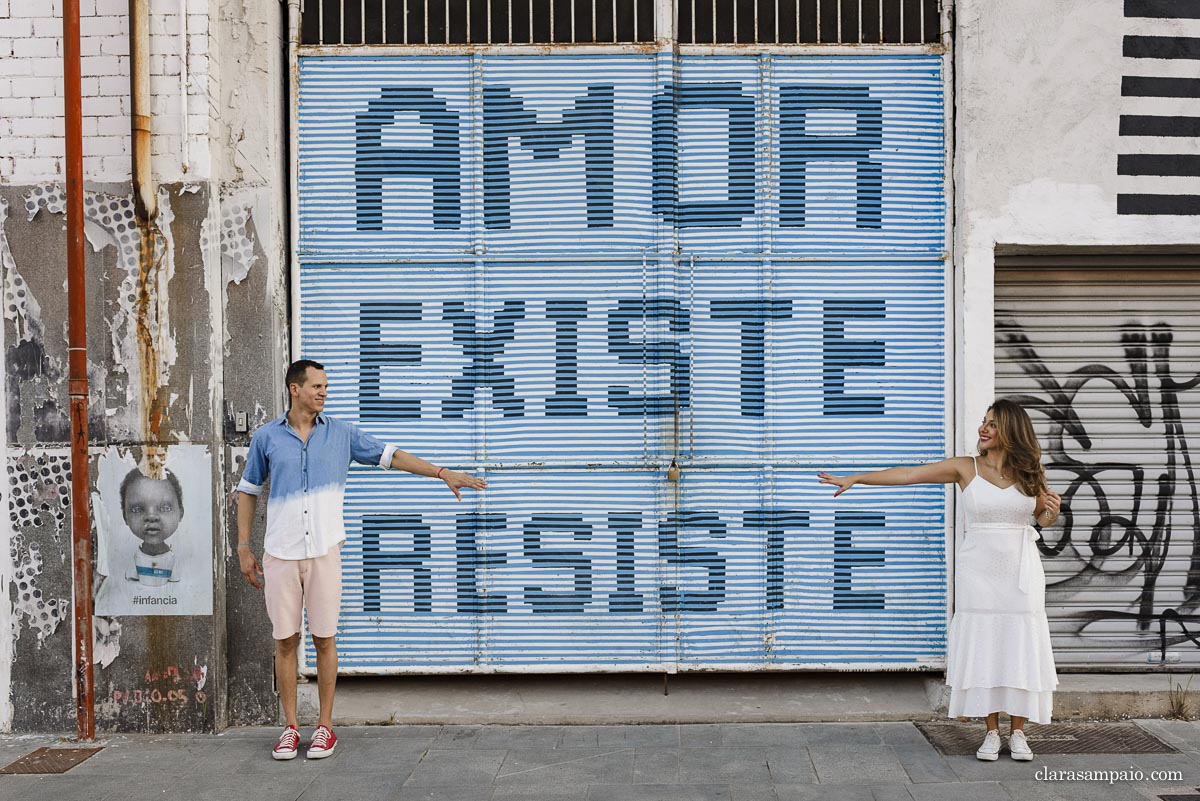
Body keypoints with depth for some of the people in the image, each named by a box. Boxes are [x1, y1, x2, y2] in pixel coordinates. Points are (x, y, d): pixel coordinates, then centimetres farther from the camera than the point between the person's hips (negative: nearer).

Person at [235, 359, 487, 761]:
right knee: (285, 640, 5)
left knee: (324, 639, 3)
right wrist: (243, 548, 7)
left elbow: (390, 455, 7)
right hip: (280, 554, 0)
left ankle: (325, 726, 14)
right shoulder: (266, 437, 4)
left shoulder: (341, 434, 5)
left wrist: (443, 473, 0)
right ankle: (290, 727, 16)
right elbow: (247, 491, 11)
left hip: (324, 551, 0)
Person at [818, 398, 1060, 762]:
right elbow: (907, 474, -6)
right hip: (979, 569, -1)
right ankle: (992, 732, 13)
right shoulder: (965, 468, -2)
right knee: (982, 648, 2)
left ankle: (1017, 733, 14)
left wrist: (1053, 511, -10)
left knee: (1020, 648, 2)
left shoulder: (1029, 473, 3)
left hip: (1020, 572, 1)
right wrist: (854, 478, -10)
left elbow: (1043, 517, 15)